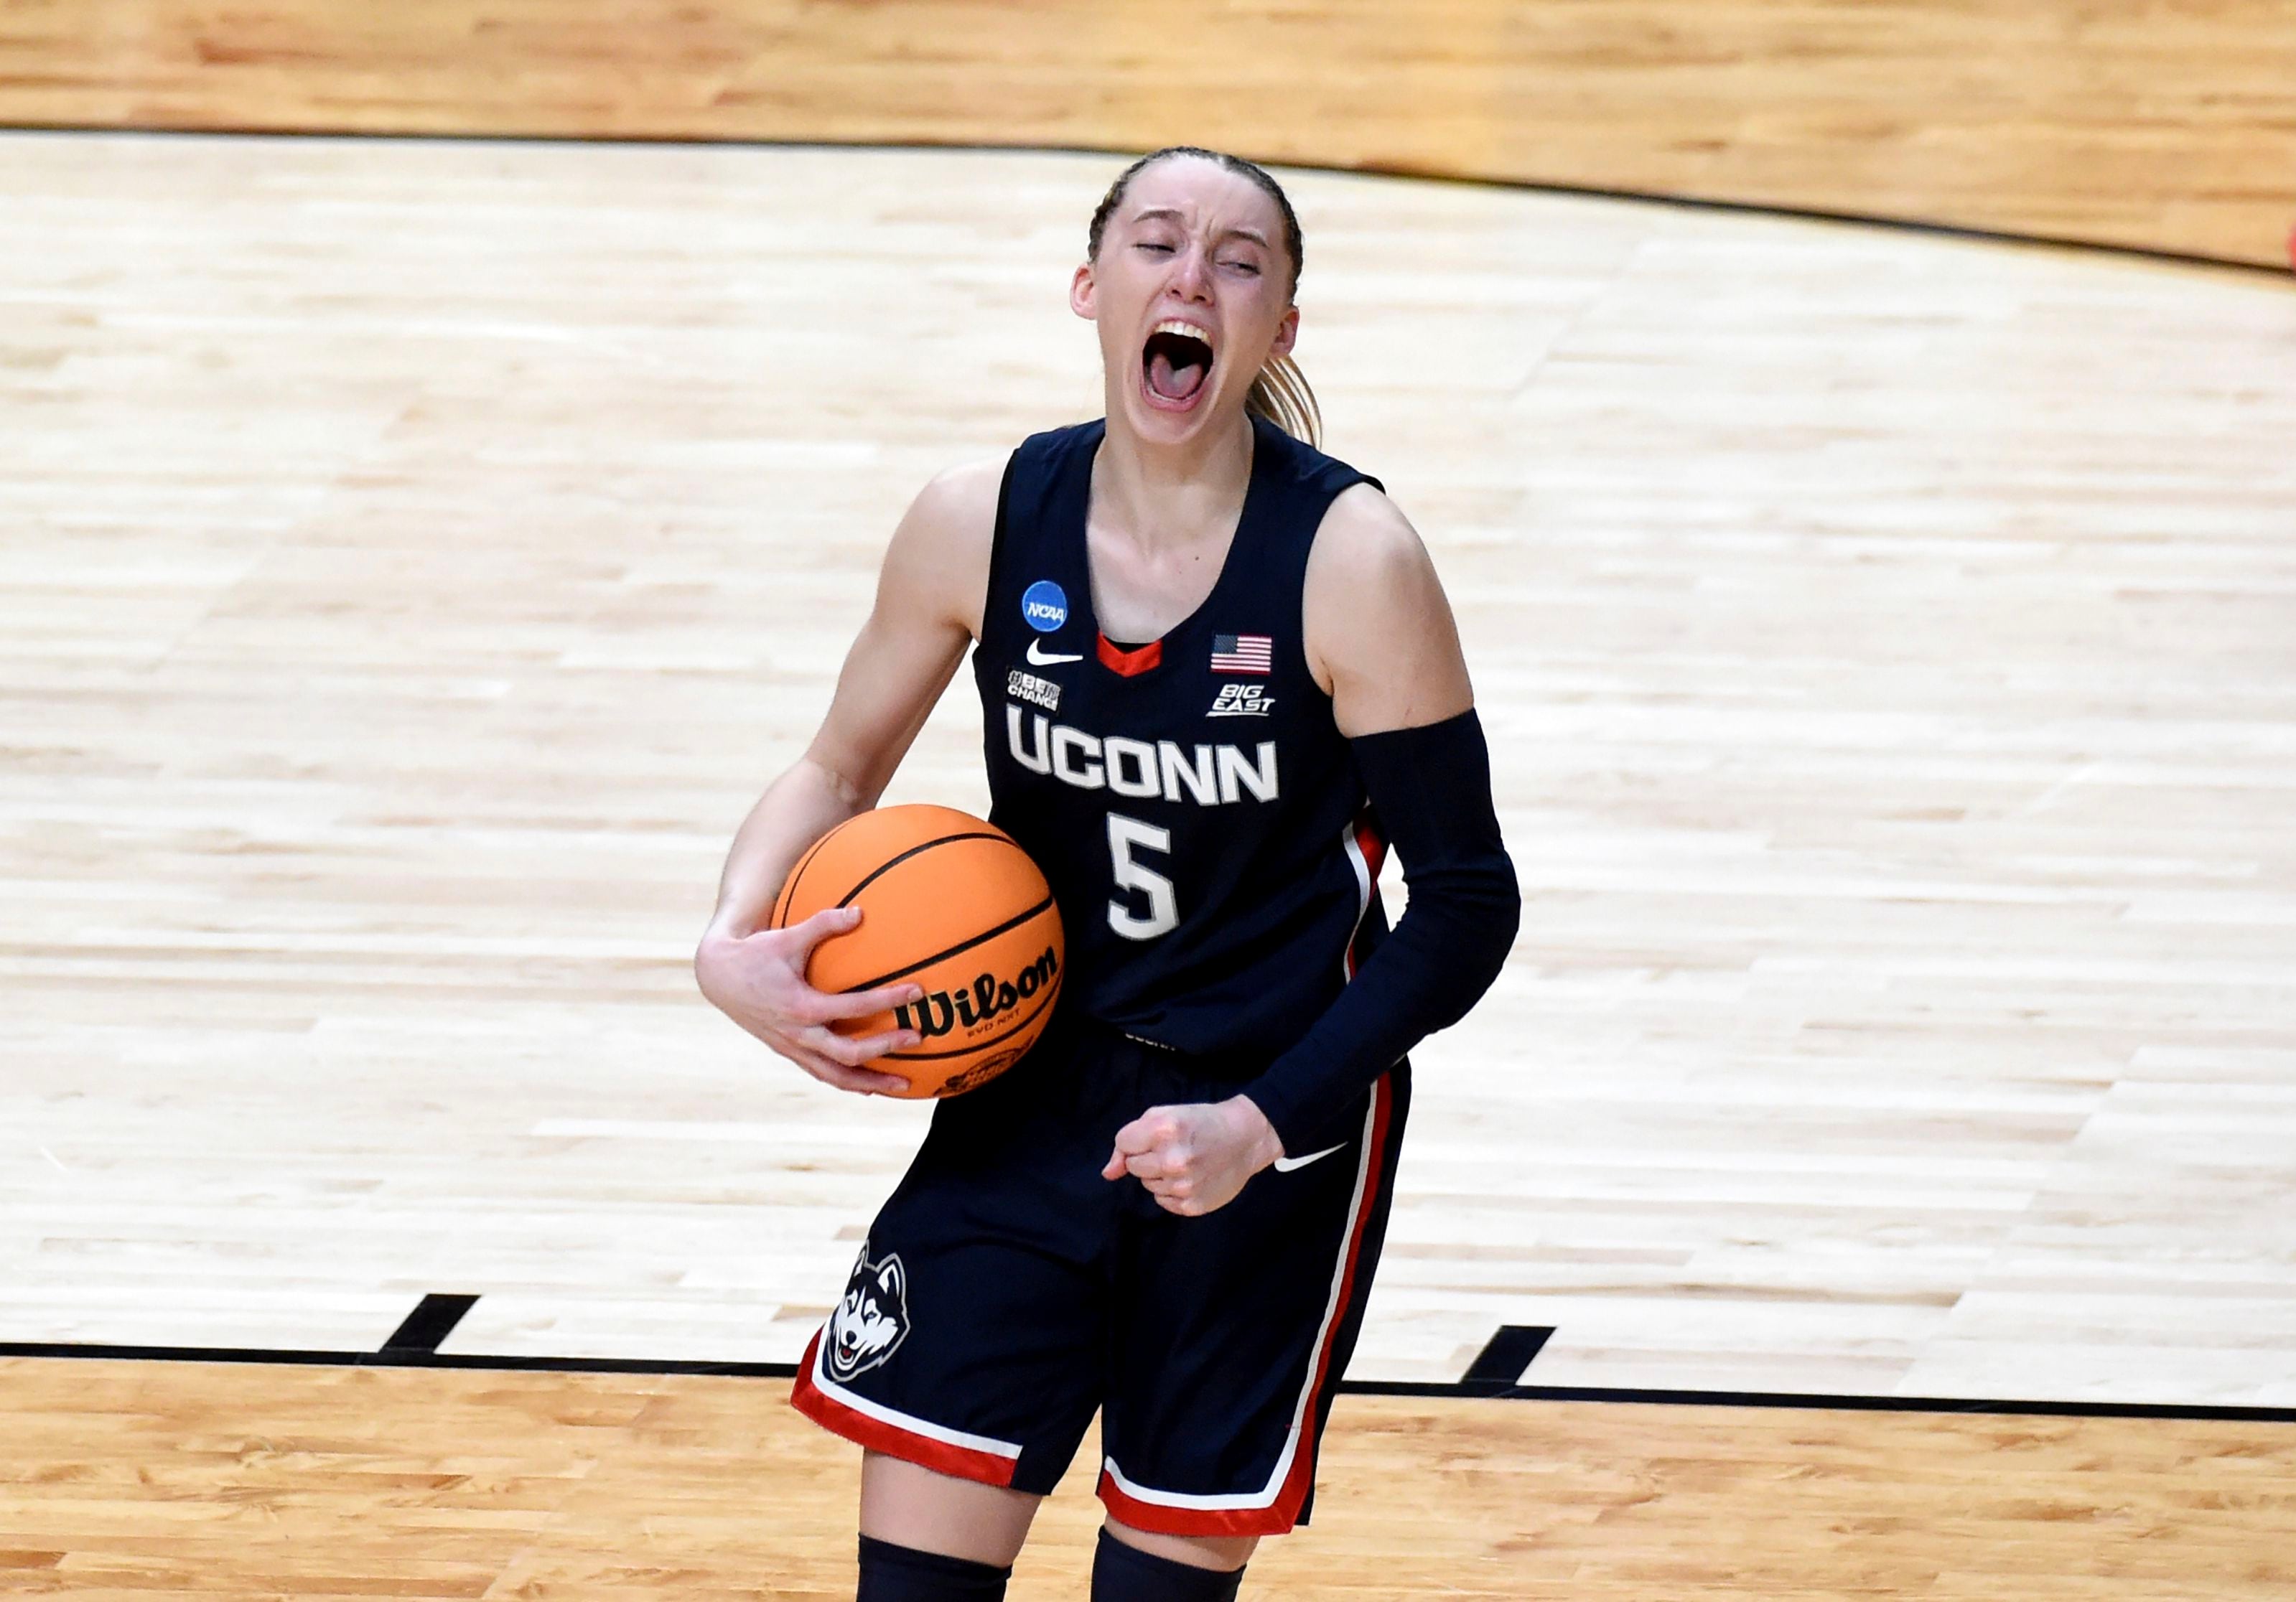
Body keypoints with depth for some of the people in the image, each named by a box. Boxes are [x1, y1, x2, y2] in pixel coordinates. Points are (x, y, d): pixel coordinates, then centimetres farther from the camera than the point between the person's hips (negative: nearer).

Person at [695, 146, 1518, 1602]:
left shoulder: (1351, 562, -17)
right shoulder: (982, 526, -7)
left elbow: (1465, 906, -13)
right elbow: (844, 768, 9)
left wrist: (1263, 1125, -21)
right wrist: (735, 947, -11)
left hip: (1273, 1128, -3)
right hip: (1027, 1099, 3)